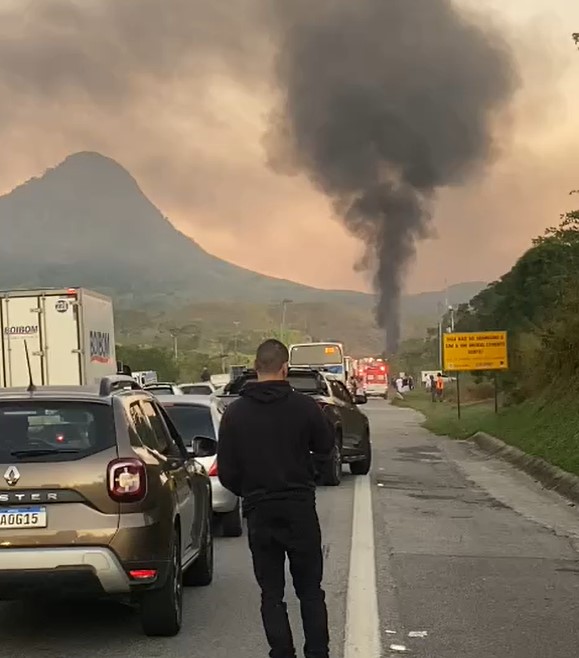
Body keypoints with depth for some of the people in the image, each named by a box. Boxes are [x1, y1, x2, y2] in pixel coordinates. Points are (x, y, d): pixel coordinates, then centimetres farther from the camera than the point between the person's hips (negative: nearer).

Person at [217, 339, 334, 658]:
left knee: (272, 595, 9)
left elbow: (226, 473, -1)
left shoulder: (235, 413, -4)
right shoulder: (304, 406, -9)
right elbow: (327, 449, 4)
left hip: (259, 513, 1)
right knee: (310, 590, 11)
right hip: (300, 509, -1)